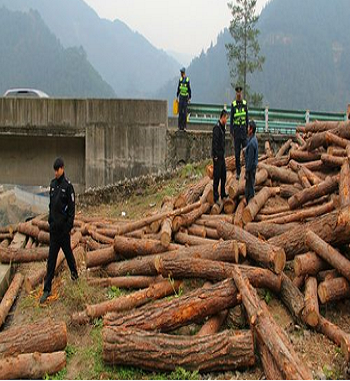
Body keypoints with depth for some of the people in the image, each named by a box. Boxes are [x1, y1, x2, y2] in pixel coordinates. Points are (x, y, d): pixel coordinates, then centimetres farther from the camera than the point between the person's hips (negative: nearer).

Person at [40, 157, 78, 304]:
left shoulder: (68, 186, -12)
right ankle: (47, 289, 7)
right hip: (53, 226, 6)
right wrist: (50, 220, 12)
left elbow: (72, 208, -12)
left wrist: (69, 226, -13)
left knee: (67, 251, 12)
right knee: (51, 256, 5)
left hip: (63, 227, -5)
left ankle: (74, 272, 39)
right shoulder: (52, 184, 8)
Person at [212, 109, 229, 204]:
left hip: (222, 156, 9)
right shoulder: (217, 127, -16)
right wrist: (215, 156, -21)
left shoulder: (222, 127, 13)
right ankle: (216, 197, 0)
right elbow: (214, 142, -20)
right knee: (217, 177, -5)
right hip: (217, 157, -9)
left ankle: (223, 195, 25)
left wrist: (223, 154, 17)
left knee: (223, 176, 15)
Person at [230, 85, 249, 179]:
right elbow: (231, 119, 3)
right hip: (236, 130, -1)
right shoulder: (233, 104, 0)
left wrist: (247, 129, 6)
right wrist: (231, 132, -2)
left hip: (243, 129, 1)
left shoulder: (245, 103, 5)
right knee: (237, 152, 3)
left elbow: (247, 118, 10)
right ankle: (238, 172, 11)